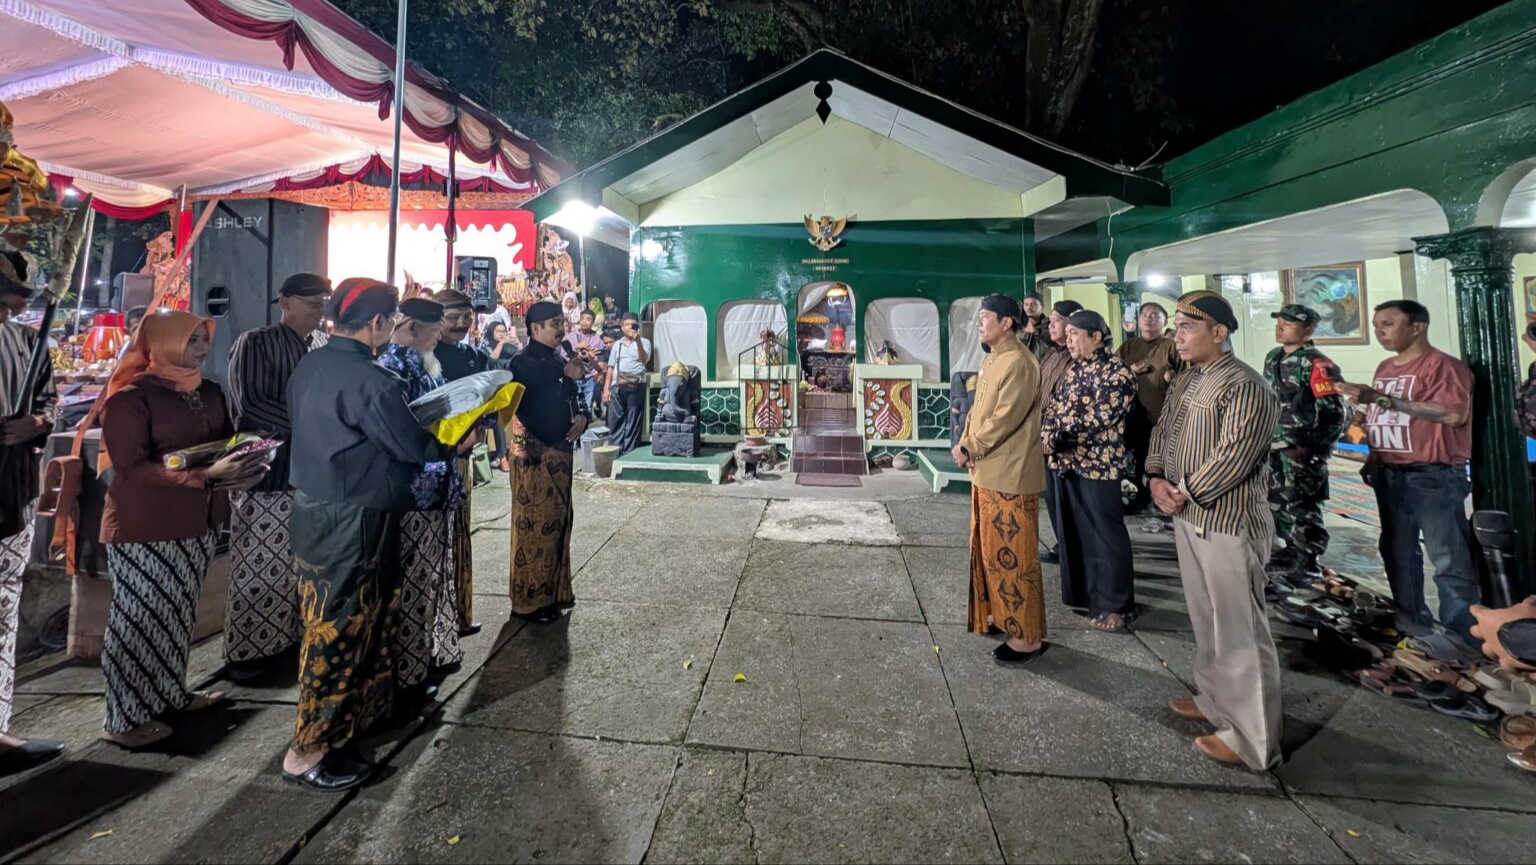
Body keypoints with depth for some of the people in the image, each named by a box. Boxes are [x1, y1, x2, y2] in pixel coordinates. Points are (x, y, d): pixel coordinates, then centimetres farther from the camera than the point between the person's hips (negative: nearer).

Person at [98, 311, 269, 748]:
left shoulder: (208, 392, 7)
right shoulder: (129, 397, -13)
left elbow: (227, 440, 15)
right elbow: (132, 467, -20)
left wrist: (244, 465, -7)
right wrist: (205, 475, -30)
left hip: (196, 520, 7)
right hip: (144, 527, -7)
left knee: (178, 613, 17)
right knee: (140, 618, 4)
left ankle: (170, 693, 32)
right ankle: (124, 719, 18)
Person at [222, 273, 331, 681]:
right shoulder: (254, 343, -4)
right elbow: (250, 404, -15)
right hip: (266, 470, -5)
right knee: (258, 565, 1)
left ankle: (290, 635, 22)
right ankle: (245, 651, 13)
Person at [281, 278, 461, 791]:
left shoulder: (310, 366, 6)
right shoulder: (368, 379, -23)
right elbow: (413, 447, -18)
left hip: (314, 511, 10)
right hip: (351, 523, -9)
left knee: (348, 621, 22)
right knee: (339, 631, 3)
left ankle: (364, 708, 40)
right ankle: (310, 752, 17)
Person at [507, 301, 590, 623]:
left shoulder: (558, 360, 14)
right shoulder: (523, 362, -11)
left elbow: (572, 399, 18)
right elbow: (529, 408, -22)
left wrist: (582, 415, -2)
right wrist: (566, 379, -23)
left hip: (560, 450, 8)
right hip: (535, 453, -8)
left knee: (558, 520, 14)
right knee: (535, 524, -2)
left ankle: (554, 591, 27)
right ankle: (529, 600, 9)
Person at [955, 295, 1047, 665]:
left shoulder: (1019, 363, -17)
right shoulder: (991, 360, 14)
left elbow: (1005, 419, -23)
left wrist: (968, 449, -13)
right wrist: (965, 444, 0)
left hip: (1010, 476, -10)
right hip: (986, 472, 10)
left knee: (1013, 555, -1)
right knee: (990, 550, 18)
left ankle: (1027, 636, 12)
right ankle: (1001, 615, 34)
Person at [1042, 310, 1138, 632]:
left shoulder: (1116, 372, -12)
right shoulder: (1074, 369, 12)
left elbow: (1096, 419, -20)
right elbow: (1054, 406, 9)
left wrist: (1055, 438, -20)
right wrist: (1046, 438, -9)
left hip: (1097, 464, -8)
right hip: (1065, 461, 8)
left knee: (1106, 535, 3)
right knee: (1073, 531, 16)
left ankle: (1115, 605, 16)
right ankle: (1081, 592, 32)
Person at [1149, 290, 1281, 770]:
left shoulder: (1245, 386, -16)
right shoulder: (1185, 381, 12)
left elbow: (1234, 457, -24)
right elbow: (1162, 430, 15)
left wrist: (1185, 492, -15)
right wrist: (1156, 478, -1)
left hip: (1227, 522, -9)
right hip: (1187, 517, 9)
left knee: (1239, 628, 1)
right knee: (1205, 619, 20)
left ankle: (1253, 738, 14)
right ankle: (1217, 700, 37)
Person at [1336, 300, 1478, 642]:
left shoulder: (1443, 365, -11)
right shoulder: (1385, 368, 13)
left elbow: (1453, 413, -25)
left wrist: (1383, 398, -26)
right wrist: (1373, 458, 11)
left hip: (1433, 476, -8)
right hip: (1389, 475, 8)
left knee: (1450, 561, -2)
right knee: (1398, 552, 16)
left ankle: (1461, 637, 7)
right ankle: (1411, 620, 29)